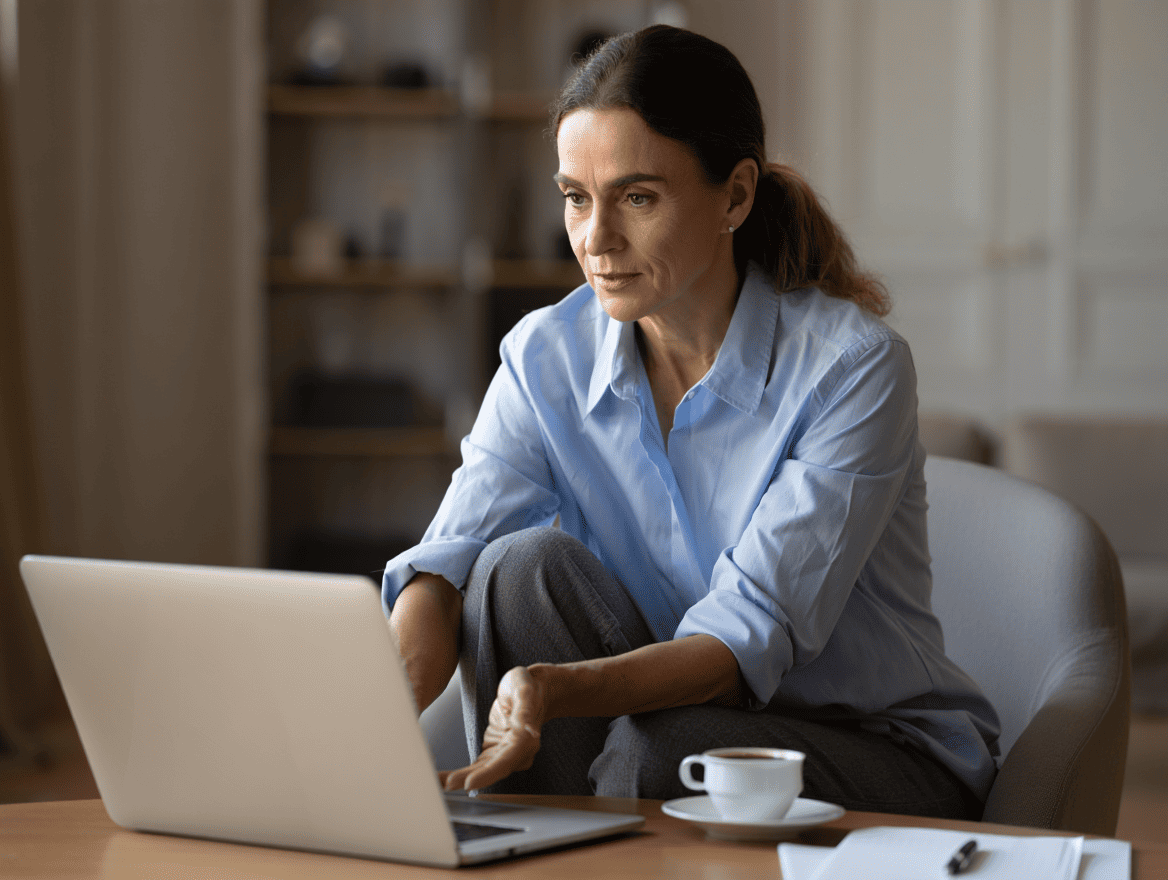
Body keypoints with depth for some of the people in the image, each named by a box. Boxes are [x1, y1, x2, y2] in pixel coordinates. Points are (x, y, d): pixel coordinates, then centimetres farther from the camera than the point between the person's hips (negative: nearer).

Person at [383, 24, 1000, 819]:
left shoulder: (851, 366, -19)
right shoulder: (546, 358, -5)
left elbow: (752, 635, -27)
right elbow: (447, 564, -17)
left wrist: (559, 689, -45)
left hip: (885, 755, -4)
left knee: (662, 751, -35)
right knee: (526, 566, -22)